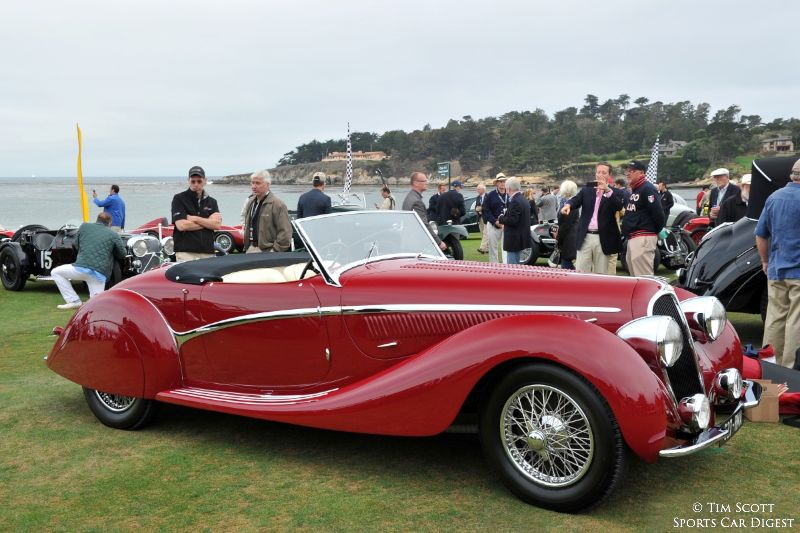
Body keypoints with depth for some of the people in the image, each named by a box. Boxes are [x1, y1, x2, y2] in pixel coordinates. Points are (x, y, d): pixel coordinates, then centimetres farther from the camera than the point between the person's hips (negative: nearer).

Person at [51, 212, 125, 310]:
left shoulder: (84, 226, 14)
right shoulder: (114, 235, 11)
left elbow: (76, 245, 27)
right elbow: (122, 256, 16)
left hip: (81, 268, -1)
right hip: (100, 274, 1)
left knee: (55, 272, 22)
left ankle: (74, 301, 11)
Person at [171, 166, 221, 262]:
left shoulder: (211, 202, 16)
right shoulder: (179, 199, 3)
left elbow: (217, 224, 0)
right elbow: (181, 225, -10)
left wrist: (194, 218, -7)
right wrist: (207, 222, -2)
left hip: (208, 252, 4)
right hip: (186, 252, -4)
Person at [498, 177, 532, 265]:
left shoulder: (515, 201, -19)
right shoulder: (523, 199, 12)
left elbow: (512, 220, -24)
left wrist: (501, 218, -8)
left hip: (514, 240, -10)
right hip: (521, 238, 10)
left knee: (512, 265, -6)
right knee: (516, 264, 19)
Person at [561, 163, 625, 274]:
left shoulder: (615, 193, 5)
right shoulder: (586, 190, 12)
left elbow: (619, 206, -14)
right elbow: (576, 200, -5)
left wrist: (608, 190, -27)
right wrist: (568, 204, -29)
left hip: (603, 239, -2)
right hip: (585, 237, 2)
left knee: (601, 275, 4)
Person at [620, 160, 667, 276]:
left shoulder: (647, 188, -12)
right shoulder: (634, 190, 20)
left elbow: (657, 211, -17)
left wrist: (660, 230, -7)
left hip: (644, 238, -11)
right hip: (632, 238, 11)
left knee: (643, 276, -12)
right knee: (634, 272, 15)